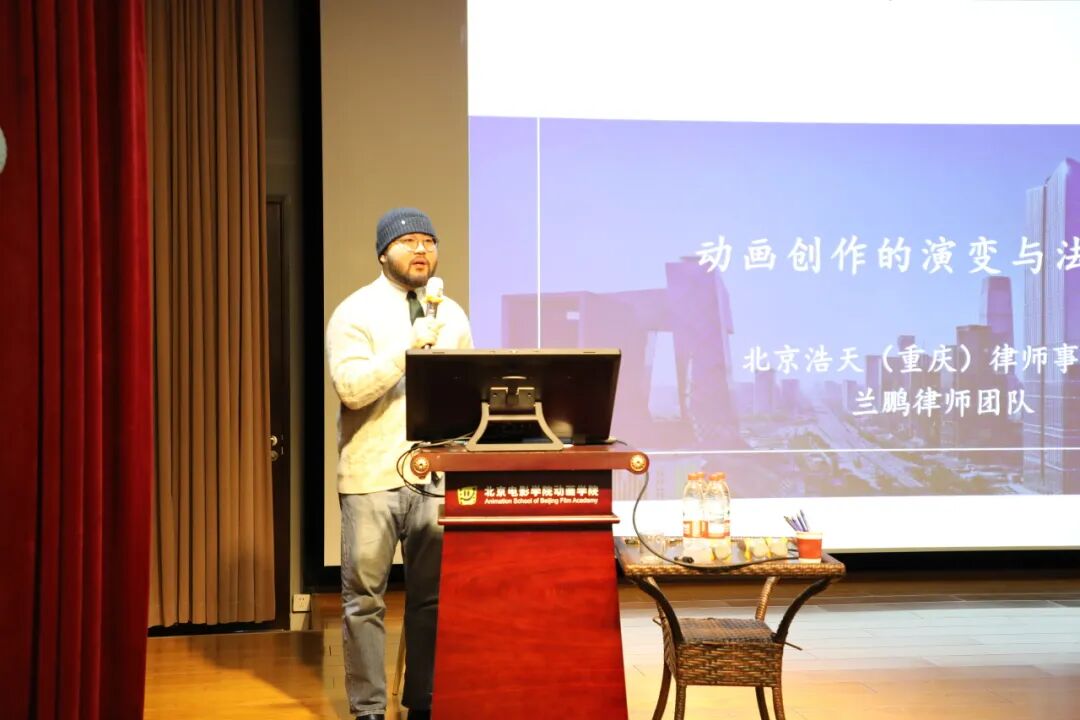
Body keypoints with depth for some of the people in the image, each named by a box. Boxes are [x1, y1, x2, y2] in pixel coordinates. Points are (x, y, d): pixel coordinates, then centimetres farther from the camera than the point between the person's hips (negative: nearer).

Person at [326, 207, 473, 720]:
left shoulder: (452, 316, 12)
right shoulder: (356, 313, -4)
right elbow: (350, 387, -17)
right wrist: (407, 347, -24)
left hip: (435, 476, 4)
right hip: (373, 477, -4)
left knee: (432, 596, 8)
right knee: (365, 596, 1)